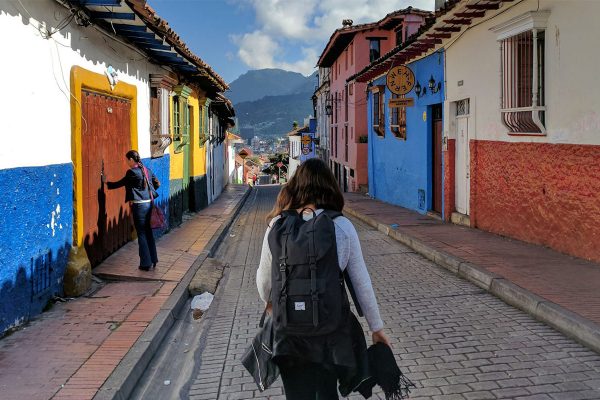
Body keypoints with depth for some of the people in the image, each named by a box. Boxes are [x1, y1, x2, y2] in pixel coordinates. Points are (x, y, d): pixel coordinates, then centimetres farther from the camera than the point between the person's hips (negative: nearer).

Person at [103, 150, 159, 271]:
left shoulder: (132, 172, -12)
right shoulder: (147, 170, 9)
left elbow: (119, 184, -4)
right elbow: (157, 184, 17)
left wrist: (107, 182, 11)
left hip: (139, 206, -7)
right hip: (149, 204, 7)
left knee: (142, 235, 1)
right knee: (149, 233, 16)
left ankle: (146, 263, 6)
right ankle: (153, 260, 23)